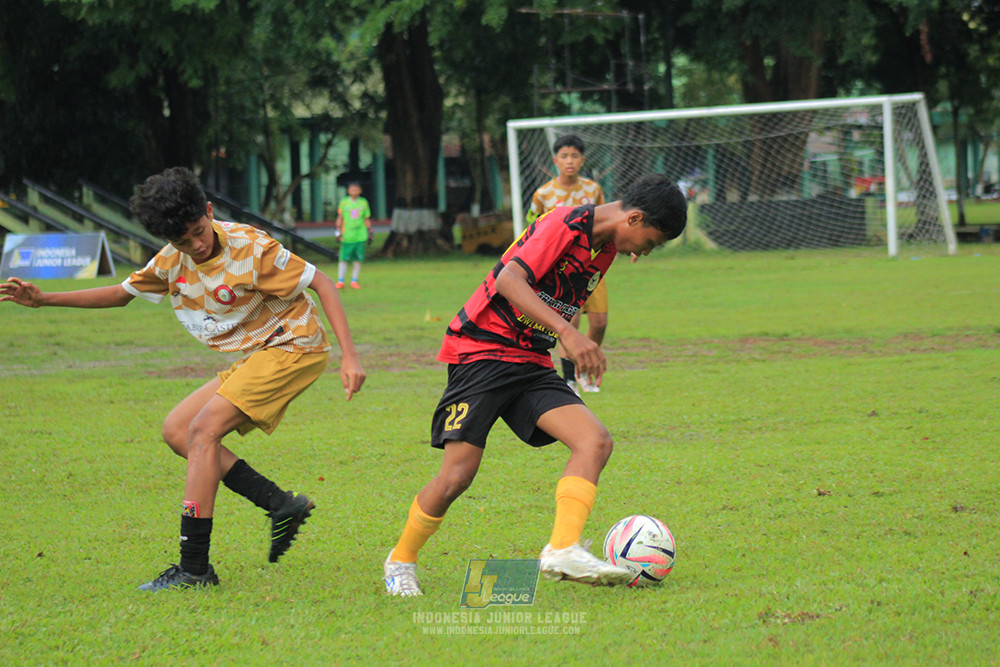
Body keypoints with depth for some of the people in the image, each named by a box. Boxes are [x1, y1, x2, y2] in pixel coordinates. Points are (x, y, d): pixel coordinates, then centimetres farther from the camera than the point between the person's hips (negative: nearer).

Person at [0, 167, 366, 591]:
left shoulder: (250, 249, -21)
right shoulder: (172, 261, 1)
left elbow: (320, 283, -17)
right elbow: (121, 293, 17)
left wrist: (349, 357, -25)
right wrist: (43, 299, 8)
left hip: (292, 347, -9)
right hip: (252, 359, 9)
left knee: (203, 430, -20)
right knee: (177, 430, 4)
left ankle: (194, 568, -22)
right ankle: (281, 505, -2)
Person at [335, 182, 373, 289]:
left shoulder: (363, 203, 8)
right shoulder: (344, 202, 4)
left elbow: (367, 219, 14)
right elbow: (339, 217, 8)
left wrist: (369, 233, 11)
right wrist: (338, 231, 1)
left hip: (360, 236, 2)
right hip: (347, 236, -2)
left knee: (358, 259, 1)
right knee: (344, 259, -4)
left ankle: (354, 281, 10)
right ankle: (340, 281, 2)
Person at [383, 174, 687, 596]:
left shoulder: (604, 247, 11)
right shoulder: (566, 225, -16)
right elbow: (509, 280, -29)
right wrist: (567, 333, -38)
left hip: (532, 364, 8)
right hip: (481, 351, -8)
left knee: (595, 440, -15)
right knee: (458, 475, -12)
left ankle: (562, 551, -25)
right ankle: (401, 561, 12)